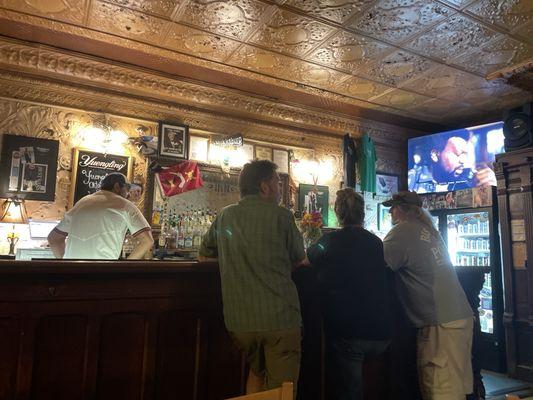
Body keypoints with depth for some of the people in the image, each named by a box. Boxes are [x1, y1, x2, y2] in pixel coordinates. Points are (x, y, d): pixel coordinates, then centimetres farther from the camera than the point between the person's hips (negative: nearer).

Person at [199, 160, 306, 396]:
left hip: (239, 320, 5)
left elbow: (204, 256, 16)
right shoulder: (280, 215, -7)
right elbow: (299, 260, 5)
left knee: (257, 372, 27)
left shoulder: (225, 216, 4)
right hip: (279, 317, -4)